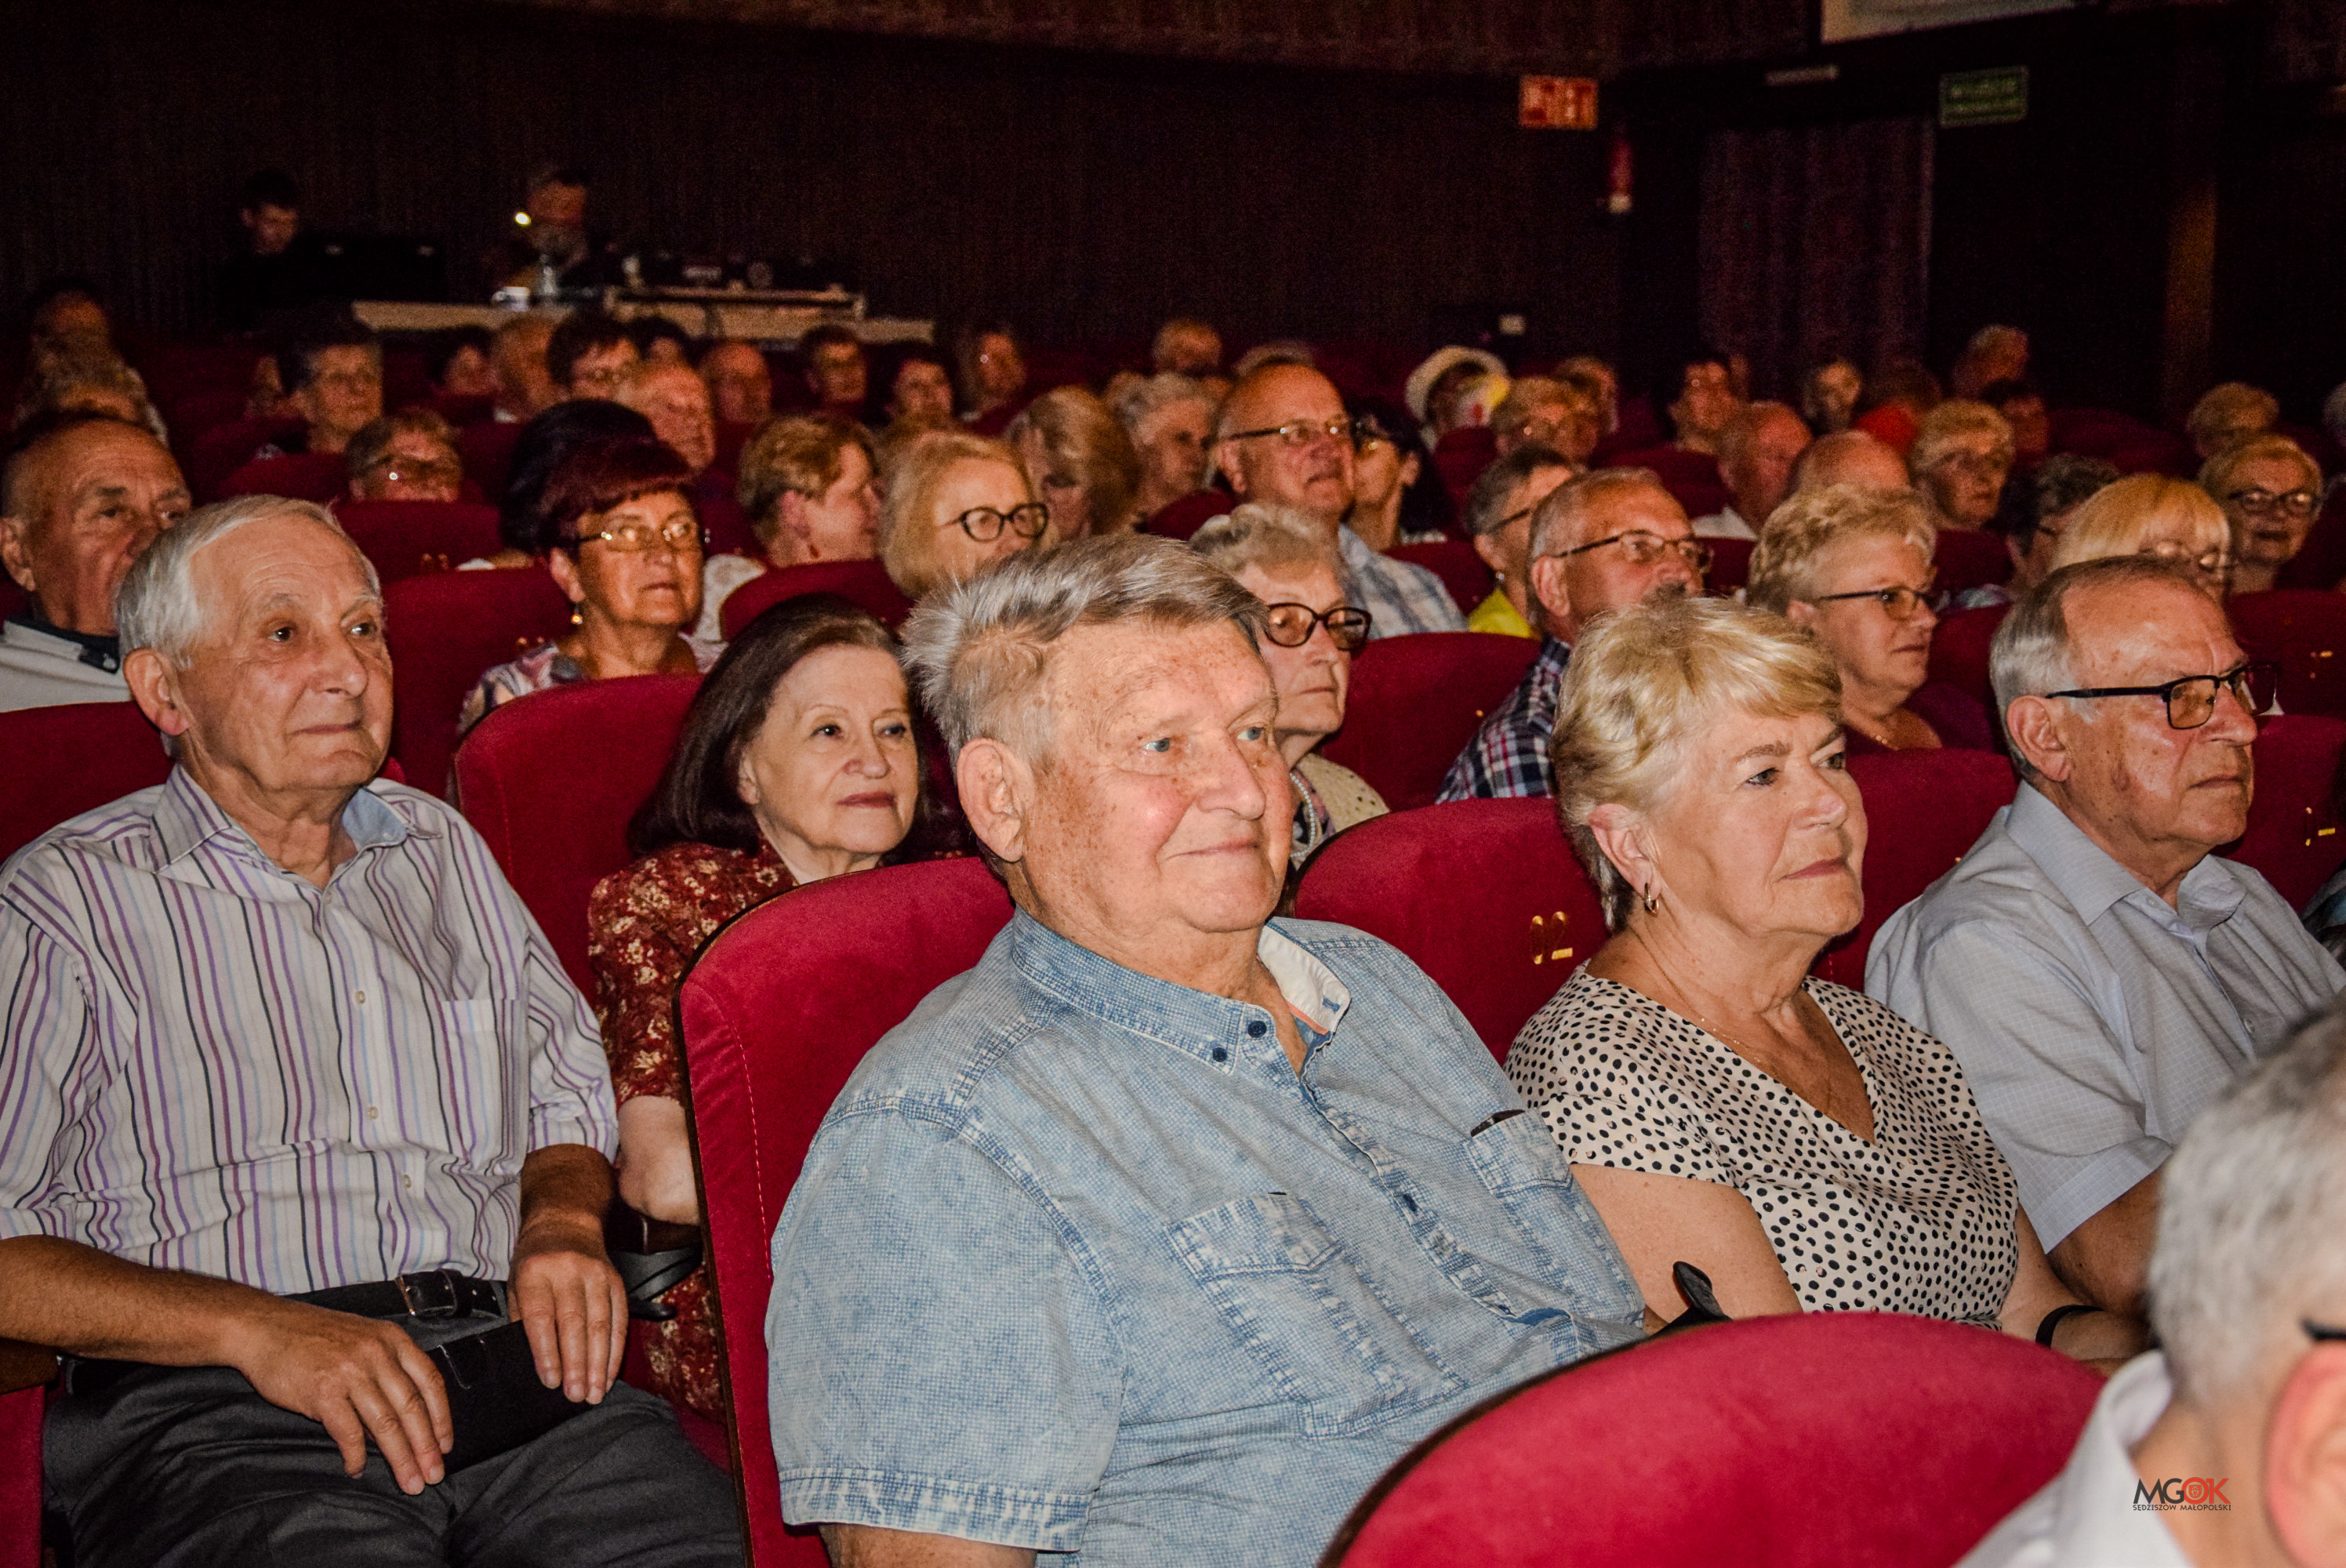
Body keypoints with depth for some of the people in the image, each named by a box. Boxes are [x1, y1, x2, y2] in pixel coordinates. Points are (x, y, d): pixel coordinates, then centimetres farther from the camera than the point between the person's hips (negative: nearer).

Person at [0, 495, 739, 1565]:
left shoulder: (443, 848, 22)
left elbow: (568, 1089, 28)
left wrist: (561, 1225, 6)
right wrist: (254, 1327, -15)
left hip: (513, 1361, 4)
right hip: (214, 1410, -4)